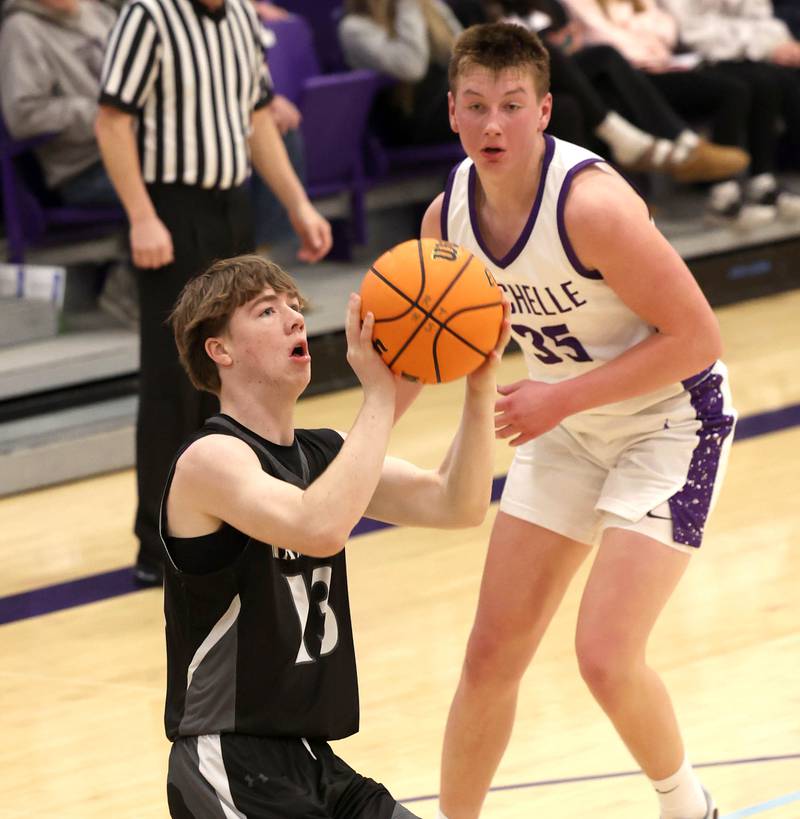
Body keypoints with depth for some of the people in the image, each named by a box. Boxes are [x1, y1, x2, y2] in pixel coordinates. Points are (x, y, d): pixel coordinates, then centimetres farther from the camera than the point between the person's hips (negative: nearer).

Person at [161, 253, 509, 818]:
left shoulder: (323, 454, 12)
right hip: (230, 768, -9)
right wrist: (380, 396, -28)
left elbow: (459, 505, 1)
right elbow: (320, 529, -33)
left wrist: (480, 384, -12)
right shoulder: (211, 458, -14)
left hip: (312, 763, 9)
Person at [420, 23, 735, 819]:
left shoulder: (590, 204, -30)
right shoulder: (447, 216, -10)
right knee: (491, 654, 5)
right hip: (565, 425, 6)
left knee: (604, 655, -16)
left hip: (669, 418, -6)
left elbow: (696, 337, -26)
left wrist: (561, 398, -27)